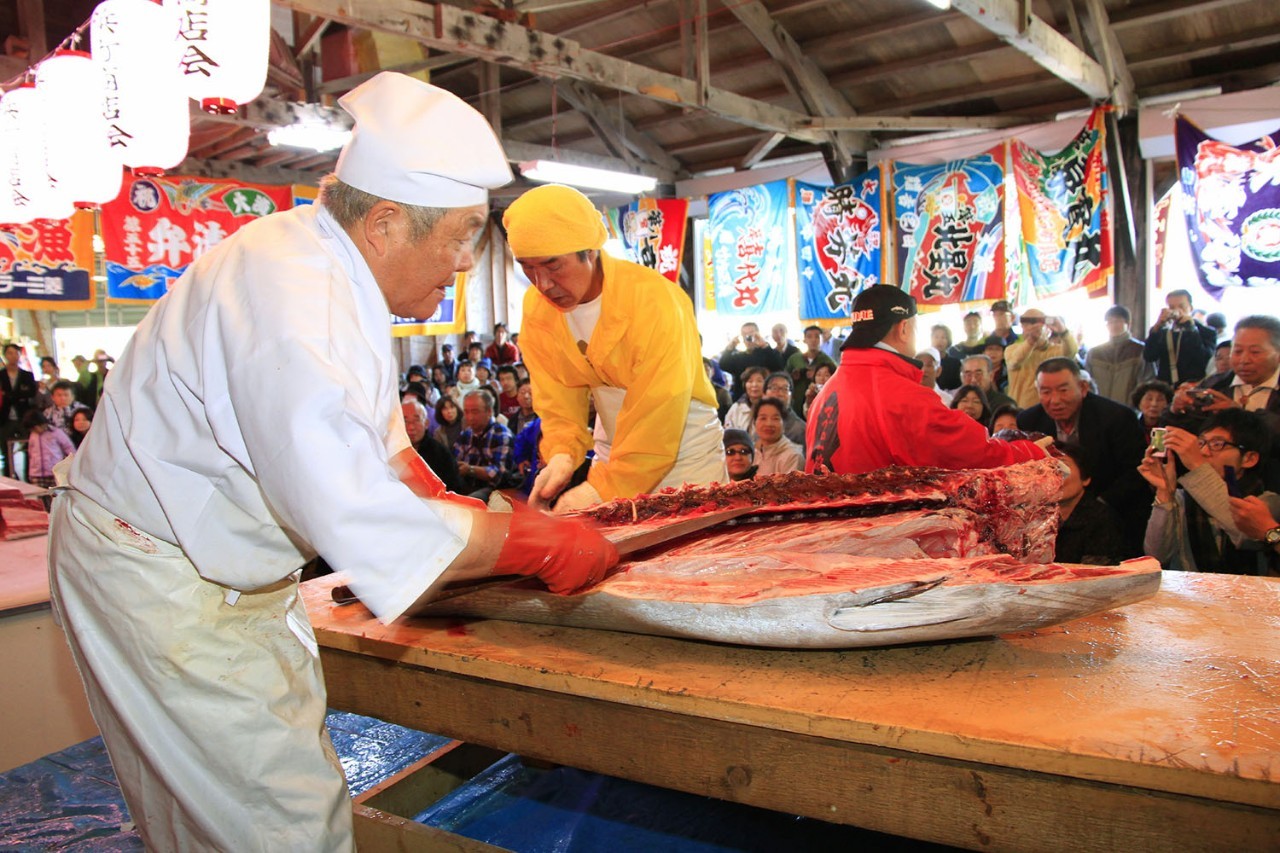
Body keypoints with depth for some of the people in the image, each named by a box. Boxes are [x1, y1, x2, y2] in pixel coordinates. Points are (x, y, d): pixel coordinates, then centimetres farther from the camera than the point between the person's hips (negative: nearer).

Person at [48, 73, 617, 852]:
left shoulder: (334, 269, 3)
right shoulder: (288, 296, -30)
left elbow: (373, 433, 15)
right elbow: (359, 517, -37)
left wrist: (453, 507, 3)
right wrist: (540, 544, -27)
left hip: (230, 574, 10)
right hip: (159, 585, -9)